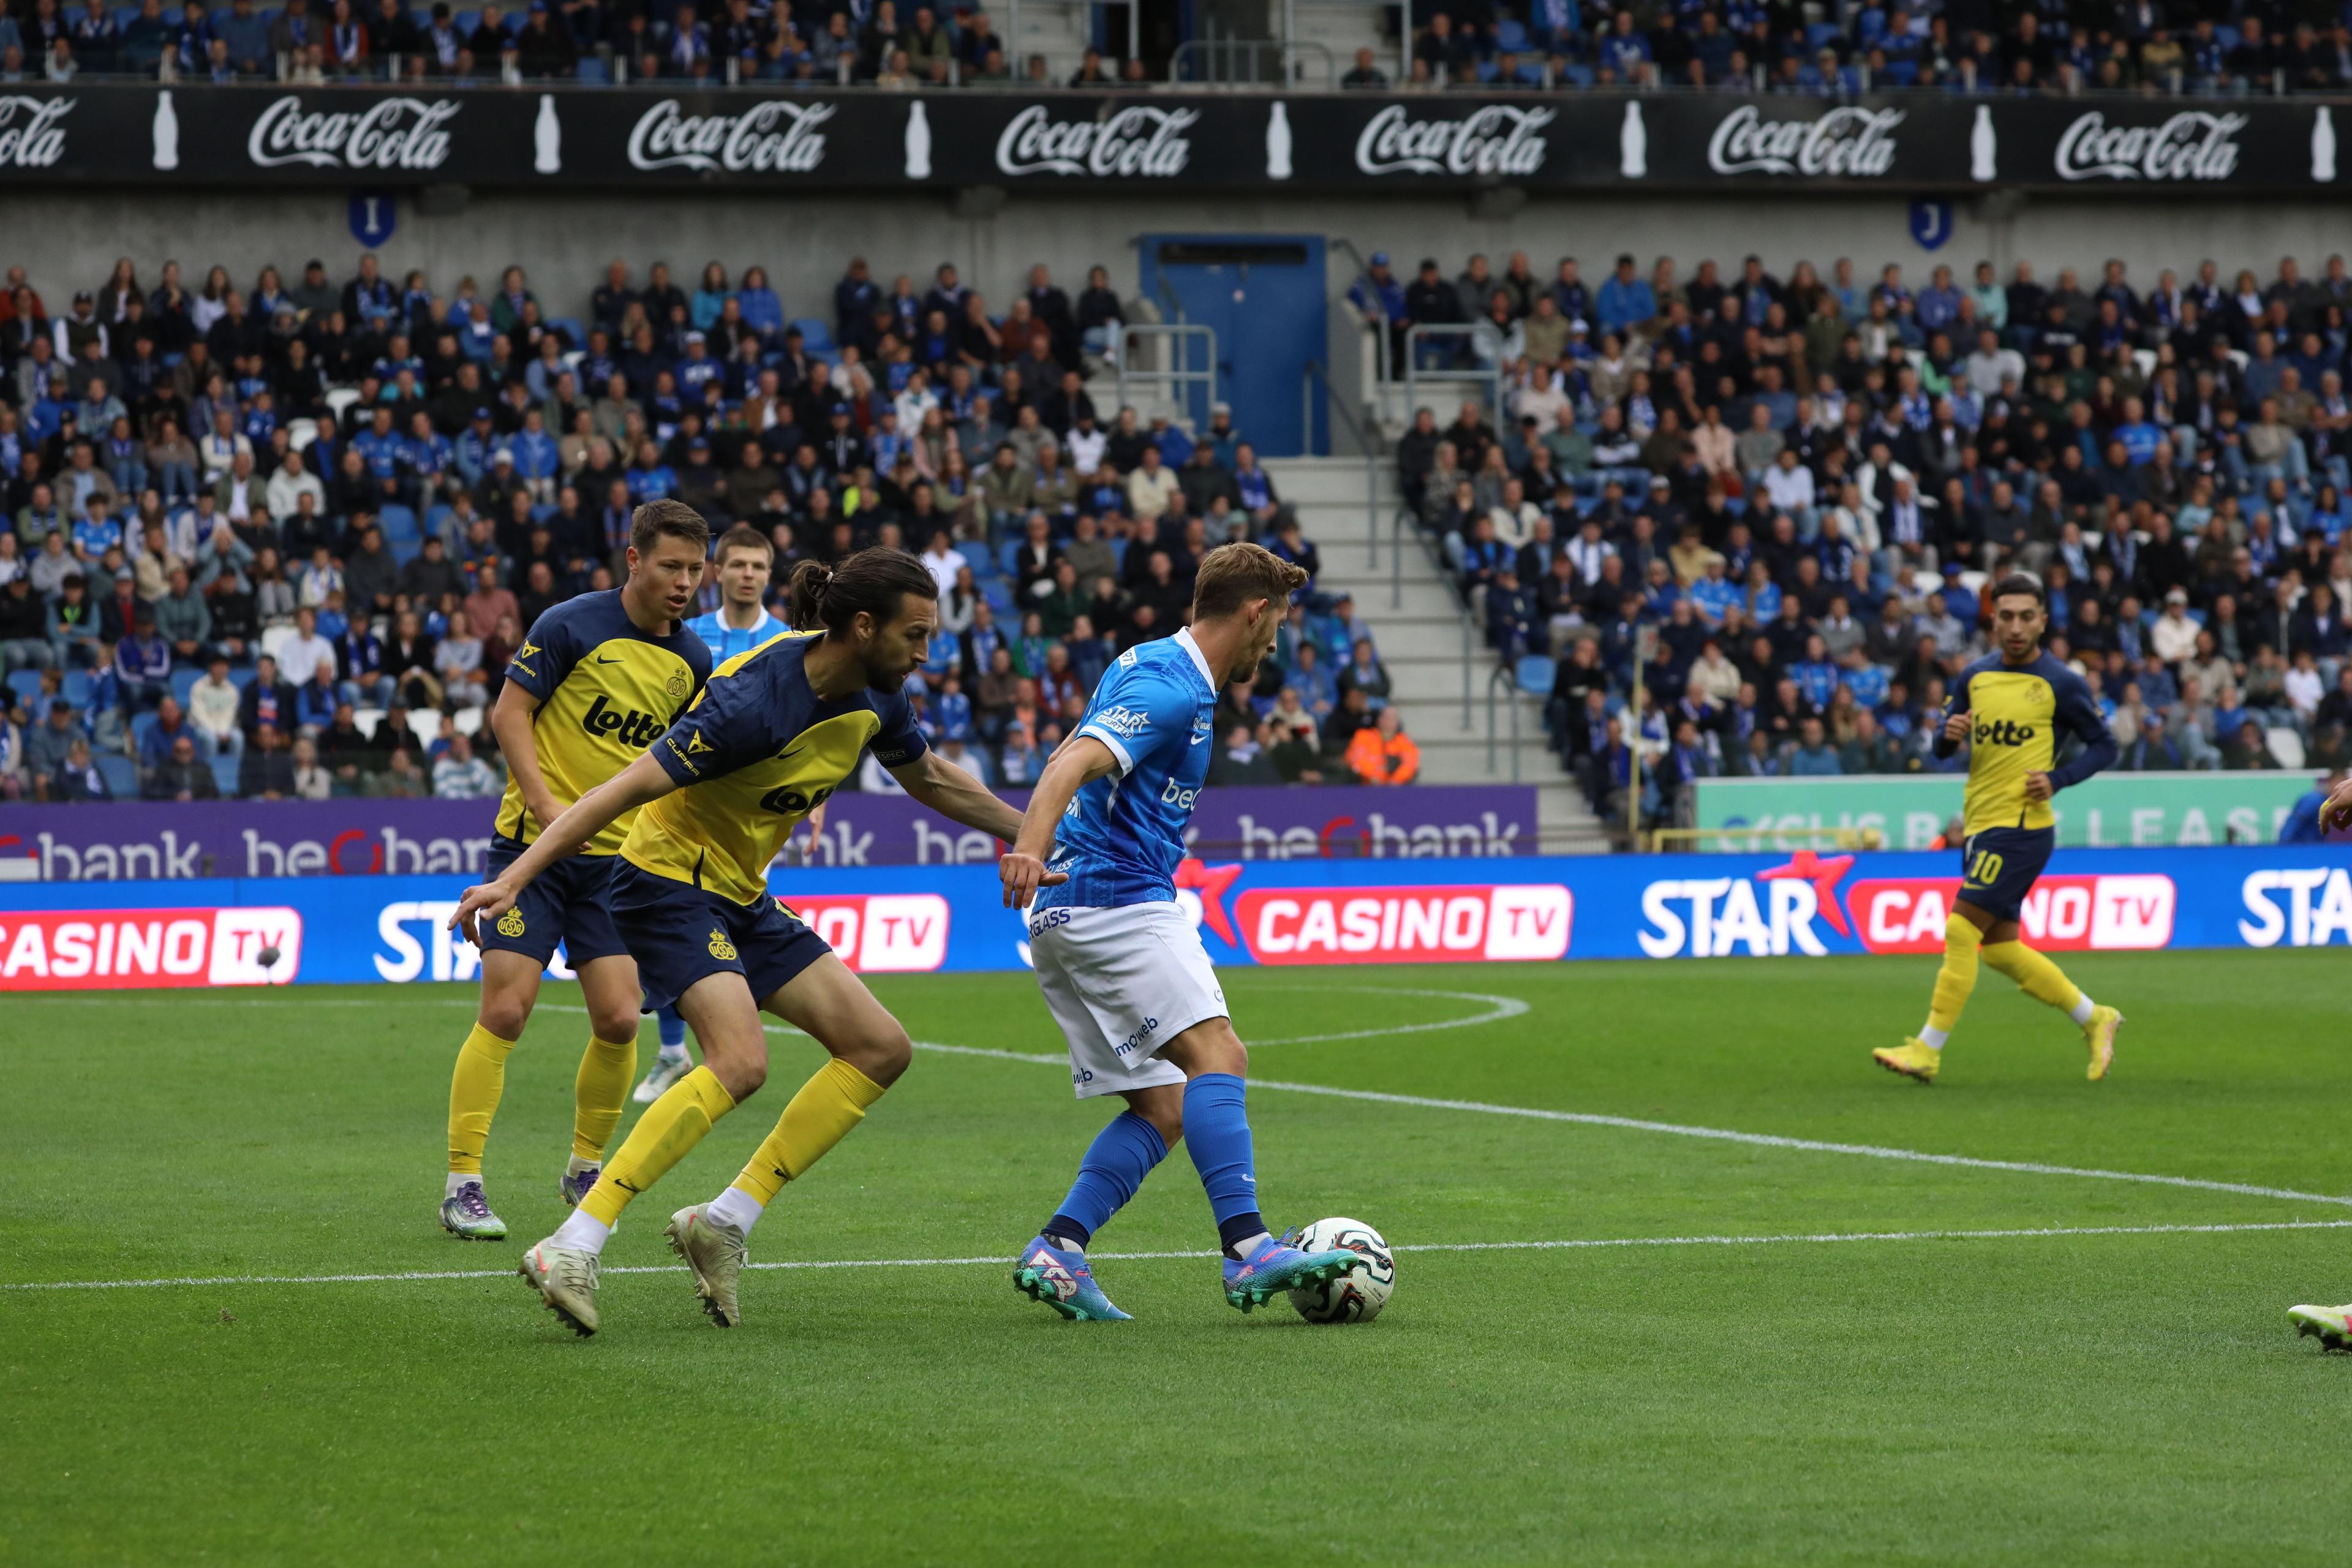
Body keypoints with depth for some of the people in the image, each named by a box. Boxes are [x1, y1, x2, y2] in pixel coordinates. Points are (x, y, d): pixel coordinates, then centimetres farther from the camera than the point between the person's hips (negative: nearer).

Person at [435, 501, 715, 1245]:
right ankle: (462, 1183, -5)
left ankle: (585, 1170, 17)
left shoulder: (691, 660, 7)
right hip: (533, 845, -4)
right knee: (505, 1010, -11)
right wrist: (547, 803, -19)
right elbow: (509, 712, -9)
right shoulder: (572, 625, -10)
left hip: (617, 856, 4)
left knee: (619, 1020, -5)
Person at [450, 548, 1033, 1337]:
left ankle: (723, 1222, 3)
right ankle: (571, 1250, -31)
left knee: (880, 1048, 2)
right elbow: (627, 788, -29)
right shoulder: (758, 700, -28)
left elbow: (930, 780, 21)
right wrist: (513, 879, -33)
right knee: (740, 1062, -30)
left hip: (741, 896, 9)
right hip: (670, 879, -9)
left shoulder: (873, 696, -1)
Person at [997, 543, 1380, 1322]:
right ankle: (1248, 1250, -32)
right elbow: (1074, 764, -27)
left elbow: (1075, 756, 37)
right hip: (1118, 898, -11)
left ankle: (1056, 1251, -5)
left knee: (1163, 1108, 6)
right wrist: (1030, 848, -42)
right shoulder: (1171, 687, -11)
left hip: (1066, 911, 11)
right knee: (1216, 1052, -20)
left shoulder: (1154, 667, 20)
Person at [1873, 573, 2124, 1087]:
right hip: (1980, 825, 7)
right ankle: (2094, 1019, 23)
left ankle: (1928, 1050, -9)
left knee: (1961, 930, -13)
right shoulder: (1975, 677, 10)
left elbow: (2103, 745, 1)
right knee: (1999, 947, 10)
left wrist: (2058, 780, -14)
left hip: (2021, 825, -7)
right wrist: (1949, 733, -9)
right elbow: (1941, 748, 14)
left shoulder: (2062, 684, -6)